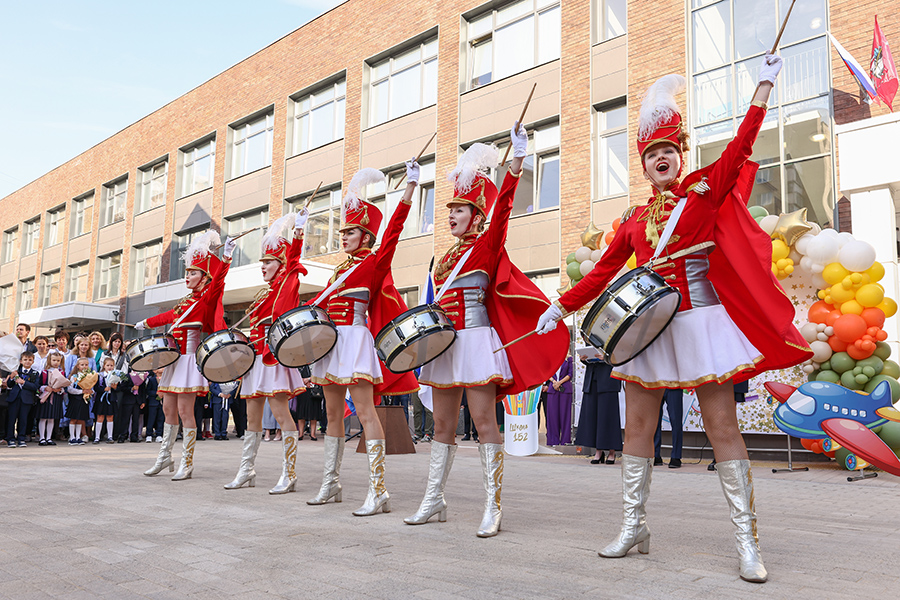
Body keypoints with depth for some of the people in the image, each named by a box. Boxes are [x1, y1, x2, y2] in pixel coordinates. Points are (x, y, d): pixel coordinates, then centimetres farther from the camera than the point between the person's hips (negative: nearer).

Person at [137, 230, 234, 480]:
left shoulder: (207, 299, -6)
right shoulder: (185, 301, 16)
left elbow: (217, 281, -25)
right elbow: (169, 316, 33)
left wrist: (226, 257, -40)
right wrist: (146, 323, 49)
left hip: (189, 359, -8)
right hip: (174, 359, 8)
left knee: (184, 410, -8)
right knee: (168, 408, 12)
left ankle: (187, 464, -1)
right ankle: (165, 456, 24)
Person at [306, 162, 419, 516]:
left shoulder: (373, 263, -4)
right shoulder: (342, 268, 18)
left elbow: (393, 229, -15)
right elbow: (321, 301, 24)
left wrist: (410, 186, -24)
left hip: (354, 340, -8)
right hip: (331, 342, 9)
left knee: (364, 412, -12)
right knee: (333, 413, 12)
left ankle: (378, 492, -12)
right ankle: (331, 484, 22)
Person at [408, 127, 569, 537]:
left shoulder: (486, 246, -2)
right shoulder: (447, 257, 18)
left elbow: (502, 209, -17)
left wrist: (517, 159, -29)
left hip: (475, 341, -7)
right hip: (444, 344, 7)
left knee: (484, 421, -7)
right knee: (443, 424, 11)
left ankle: (492, 508, -2)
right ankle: (434, 500, 21)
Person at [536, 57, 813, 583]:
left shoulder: (705, 190, 5)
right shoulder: (635, 219, 13)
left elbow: (742, 143, -5)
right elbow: (604, 271, 16)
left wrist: (766, 84, -6)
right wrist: (561, 307, 13)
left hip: (701, 320, -4)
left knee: (723, 427, -3)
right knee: (637, 425, 5)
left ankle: (747, 540, 5)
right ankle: (635, 527, 18)